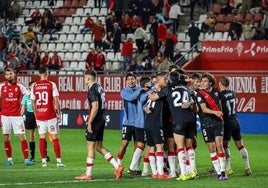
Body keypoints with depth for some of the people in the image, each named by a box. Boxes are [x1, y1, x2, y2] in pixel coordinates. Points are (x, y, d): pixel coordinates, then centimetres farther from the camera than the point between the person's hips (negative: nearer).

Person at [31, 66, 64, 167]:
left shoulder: (35, 86, 3)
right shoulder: (52, 85, -7)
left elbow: (33, 103, 8)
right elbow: (56, 101, -9)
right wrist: (59, 113, -1)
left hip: (39, 115, 3)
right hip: (51, 115, -3)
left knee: (42, 138, 8)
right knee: (55, 137, 2)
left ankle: (43, 161, 5)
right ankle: (59, 161, -1)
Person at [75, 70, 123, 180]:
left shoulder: (92, 90, -15)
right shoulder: (99, 88, 14)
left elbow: (95, 107, -22)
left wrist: (89, 122, -20)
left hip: (95, 120, -9)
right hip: (101, 120, 9)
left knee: (90, 146, -2)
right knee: (99, 146, 14)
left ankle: (88, 174, 3)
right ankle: (117, 167, 7)